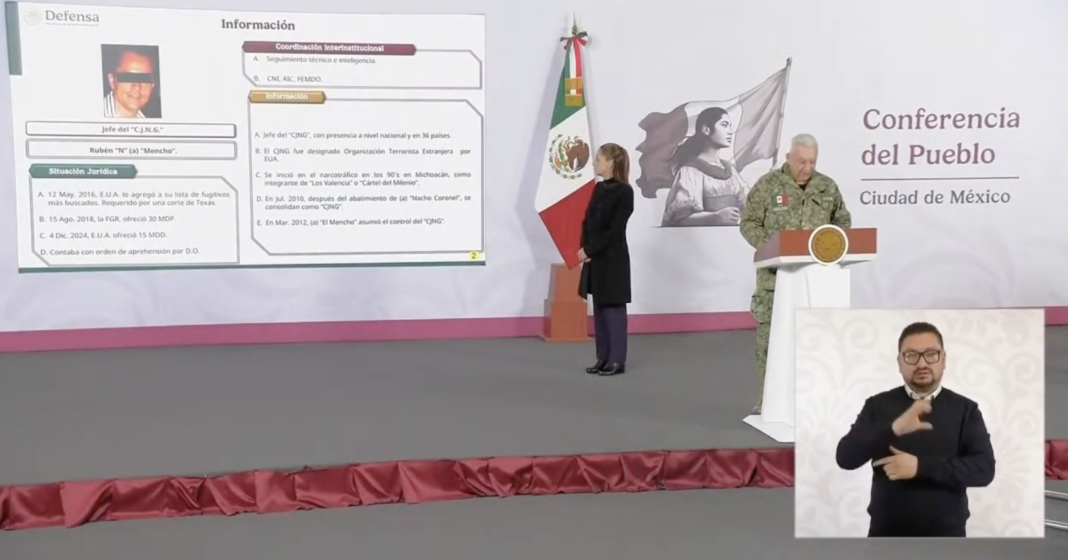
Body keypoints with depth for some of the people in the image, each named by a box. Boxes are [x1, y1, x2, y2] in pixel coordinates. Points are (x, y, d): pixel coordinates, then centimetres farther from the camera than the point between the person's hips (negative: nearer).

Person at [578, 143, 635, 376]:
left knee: (614, 307, -1)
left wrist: (590, 250, -16)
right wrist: (584, 248, -5)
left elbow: (614, 230, -17)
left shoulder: (624, 192, -13)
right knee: (599, 307, 11)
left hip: (613, 258, -8)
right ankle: (603, 358, 19)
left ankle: (617, 361, 7)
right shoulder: (599, 188, 11)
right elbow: (588, 221, 10)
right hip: (595, 257, 8)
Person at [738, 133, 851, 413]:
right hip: (776, 275, -3)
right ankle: (766, 399, 6)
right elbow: (749, 223, -2)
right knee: (769, 335, -2)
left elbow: (843, 221, 17)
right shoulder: (768, 185, -3)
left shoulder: (828, 187, 8)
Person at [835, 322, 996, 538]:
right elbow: (846, 457, -11)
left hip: (945, 536, 0)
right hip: (887, 536, 0)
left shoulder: (965, 409, 2)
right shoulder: (877, 406, 1)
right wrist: (893, 429, -27)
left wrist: (921, 466, -21)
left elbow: (984, 469, -9)